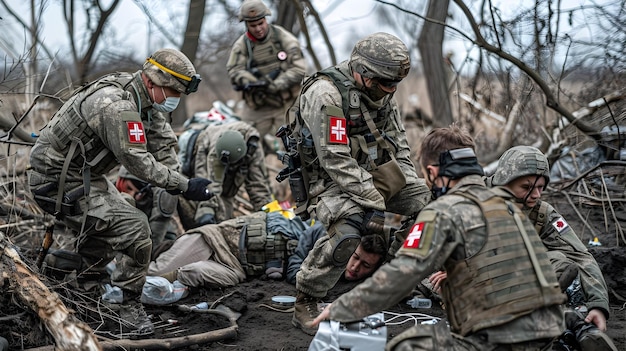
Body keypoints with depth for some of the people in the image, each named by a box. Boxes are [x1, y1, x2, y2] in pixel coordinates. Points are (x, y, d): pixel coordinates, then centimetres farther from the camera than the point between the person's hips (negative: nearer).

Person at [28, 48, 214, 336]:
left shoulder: (146, 98, 2)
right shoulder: (116, 106, -29)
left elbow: (163, 140, 5)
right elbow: (138, 161, -29)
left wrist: (174, 181, -9)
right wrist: (184, 186, -24)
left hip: (85, 176, 10)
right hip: (58, 183, -10)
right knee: (135, 231, -15)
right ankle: (130, 305, 0)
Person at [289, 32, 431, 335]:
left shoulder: (380, 92, 4)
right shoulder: (325, 94, -22)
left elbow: (399, 146, 13)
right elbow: (336, 161, -26)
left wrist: (416, 188, 1)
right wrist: (374, 204, -26)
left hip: (375, 174, 8)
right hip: (332, 181, -8)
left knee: (431, 200, 2)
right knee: (347, 231, -34)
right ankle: (305, 305, -18)